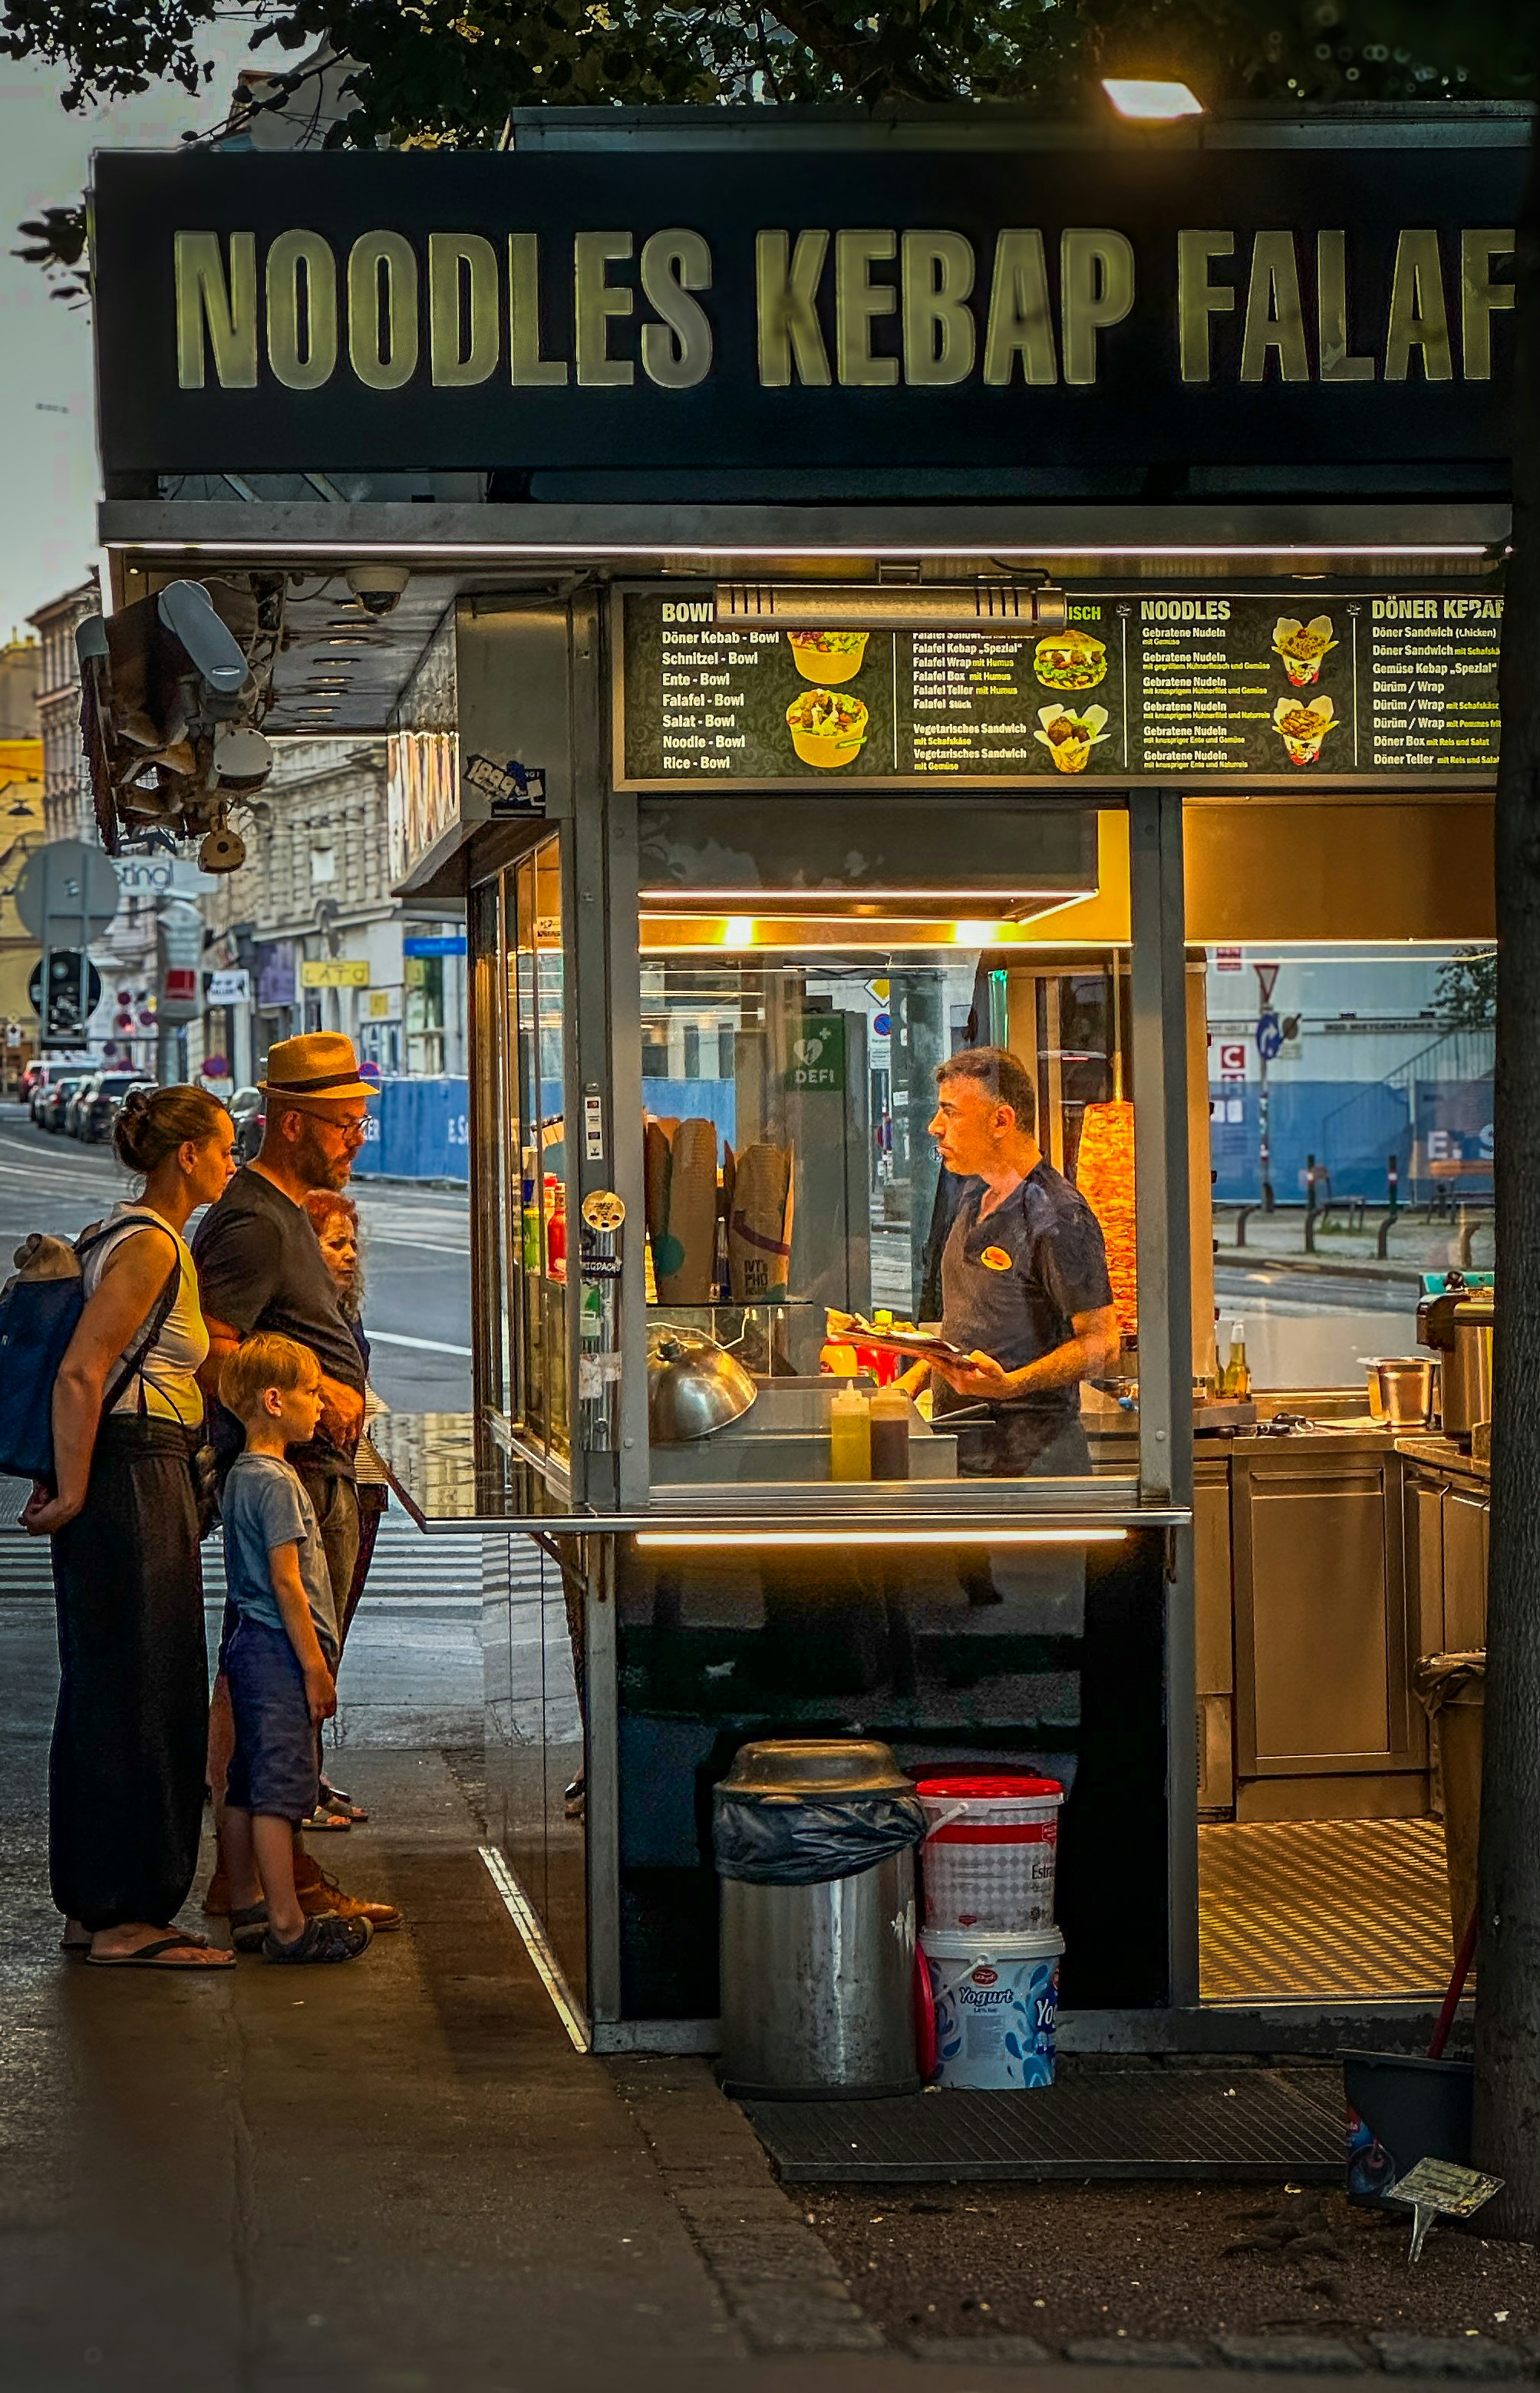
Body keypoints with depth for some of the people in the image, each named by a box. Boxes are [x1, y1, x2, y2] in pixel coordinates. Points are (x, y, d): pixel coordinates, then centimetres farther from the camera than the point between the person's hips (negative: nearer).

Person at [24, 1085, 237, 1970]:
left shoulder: (151, 1241, 16)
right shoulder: (149, 1247, -15)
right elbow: (80, 1374, -21)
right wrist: (73, 1491, -16)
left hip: (152, 1479, 10)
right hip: (133, 1479, -10)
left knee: (110, 1697, 12)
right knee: (137, 1697, -6)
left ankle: (95, 1907, 18)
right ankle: (123, 1918, -2)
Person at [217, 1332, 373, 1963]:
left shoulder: (239, 1477, 15)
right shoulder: (276, 1482, -15)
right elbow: (286, 1581, -19)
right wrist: (316, 1668, -16)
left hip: (249, 1647, 10)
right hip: (281, 1651, -10)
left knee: (246, 1787, 13)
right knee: (281, 1787, -10)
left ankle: (247, 1910, 19)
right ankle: (287, 1926, -10)